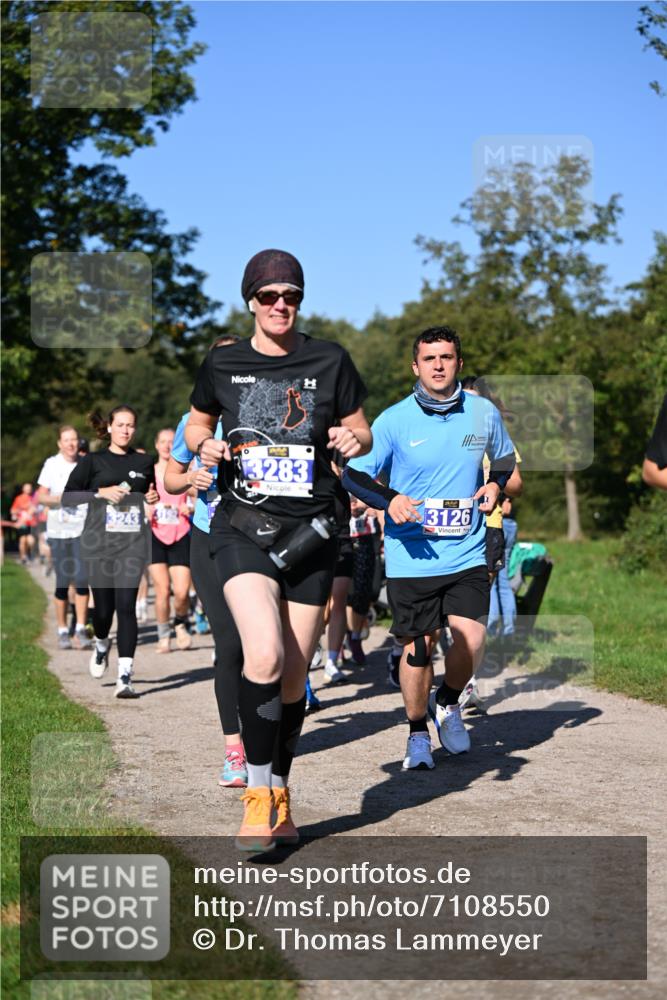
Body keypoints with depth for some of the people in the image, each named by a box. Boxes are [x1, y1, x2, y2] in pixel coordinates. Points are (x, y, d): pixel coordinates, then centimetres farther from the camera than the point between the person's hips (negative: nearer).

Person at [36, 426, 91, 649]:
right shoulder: (52, 464, 2)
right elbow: (41, 496, 1)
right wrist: (57, 498, -17)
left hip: (83, 529, 1)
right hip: (58, 530, -1)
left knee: (82, 579, -9)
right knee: (62, 582, 1)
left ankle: (81, 629, -5)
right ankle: (62, 631, 10)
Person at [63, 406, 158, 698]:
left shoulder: (145, 462, 12)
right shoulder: (93, 460, 4)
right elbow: (67, 496, 1)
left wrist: (154, 498, 4)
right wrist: (101, 492, -12)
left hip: (133, 543, 1)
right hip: (98, 542, -1)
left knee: (126, 606, -10)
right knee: (103, 606, 4)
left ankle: (125, 677, -11)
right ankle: (101, 645, 40)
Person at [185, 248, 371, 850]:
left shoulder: (330, 361, 3)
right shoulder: (223, 365, 4)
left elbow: (362, 431, 12)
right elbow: (197, 424, 18)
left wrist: (353, 439, -11)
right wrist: (204, 446, -5)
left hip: (309, 532, 1)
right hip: (242, 528, -1)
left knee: (294, 677, 7)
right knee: (265, 656, -23)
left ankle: (279, 798, 25)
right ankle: (257, 797, -11)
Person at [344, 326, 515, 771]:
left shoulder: (484, 413, 3)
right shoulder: (394, 420, -4)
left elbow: (506, 457, 22)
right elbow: (353, 475, 2)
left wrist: (495, 485, 1)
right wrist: (390, 499, -16)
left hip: (467, 554, 1)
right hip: (411, 555, -1)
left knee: (470, 638, -13)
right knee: (417, 646, 2)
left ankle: (448, 703, 19)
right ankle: (418, 732, 25)